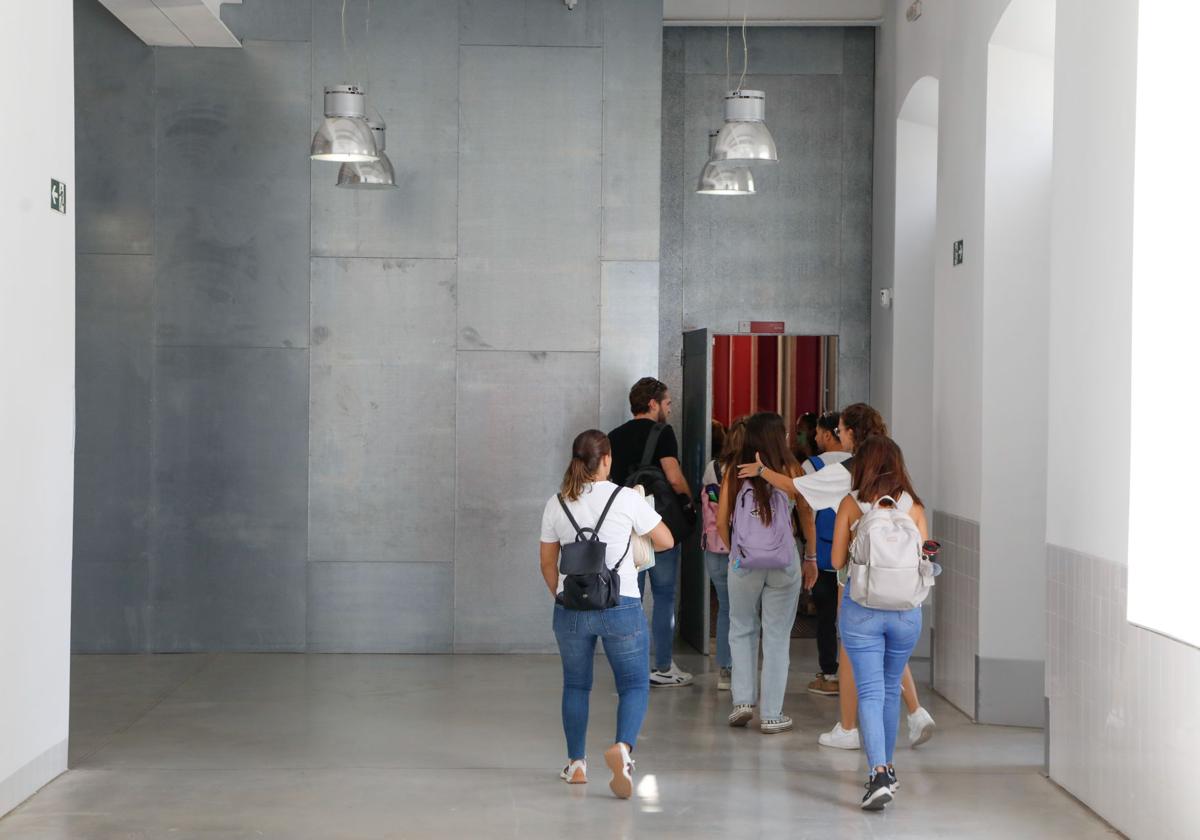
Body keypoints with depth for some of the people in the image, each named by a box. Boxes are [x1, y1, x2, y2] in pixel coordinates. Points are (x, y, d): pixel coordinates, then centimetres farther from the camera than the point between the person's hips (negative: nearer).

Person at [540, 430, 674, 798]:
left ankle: (576, 763, 22)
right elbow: (665, 541, 6)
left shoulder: (556, 505, 4)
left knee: (575, 685, 19)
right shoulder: (626, 499, -5)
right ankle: (623, 746, -21)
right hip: (620, 605, -3)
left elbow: (547, 564, 11)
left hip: (571, 607, 3)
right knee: (634, 684, 5)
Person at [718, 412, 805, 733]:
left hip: (744, 560, 1)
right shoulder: (789, 471, -2)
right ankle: (771, 714, 10)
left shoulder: (734, 472, 1)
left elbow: (721, 521, 3)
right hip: (784, 562, -1)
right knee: (777, 636, 7)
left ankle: (743, 699, 10)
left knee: (742, 629, 20)